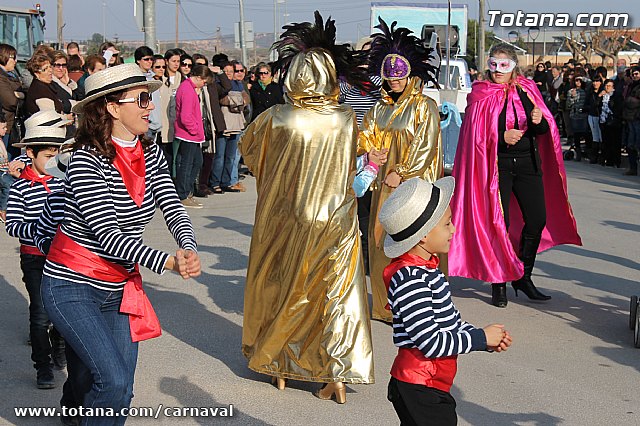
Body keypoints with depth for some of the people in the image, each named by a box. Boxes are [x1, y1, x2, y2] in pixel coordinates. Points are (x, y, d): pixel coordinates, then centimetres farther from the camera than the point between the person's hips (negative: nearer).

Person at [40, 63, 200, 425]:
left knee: (121, 391, 7)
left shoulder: (151, 154, 0)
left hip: (121, 286, 6)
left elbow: (174, 209, -6)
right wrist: (167, 262, -36)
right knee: (113, 382, -17)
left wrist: (189, 250, -28)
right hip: (73, 286, -6)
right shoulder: (86, 161, -19)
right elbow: (108, 234, -25)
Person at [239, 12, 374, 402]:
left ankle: (277, 364, 31)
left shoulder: (277, 118, -16)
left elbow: (247, 146, 5)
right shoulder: (347, 119, -10)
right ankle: (339, 377, 9)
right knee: (335, 293, 9)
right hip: (336, 220, 1)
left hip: (285, 221, 0)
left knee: (280, 288, 18)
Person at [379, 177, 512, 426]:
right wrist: (481, 338, -14)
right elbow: (431, 342, -24)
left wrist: (490, 341, 4)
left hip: (432, 385, 10)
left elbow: (449, 321, 17)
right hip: (419, 393, -10)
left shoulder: (425, 269, 10)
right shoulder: (410, 280, -23)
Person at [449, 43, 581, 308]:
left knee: (538, 220, 2)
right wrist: (502, 136, -20)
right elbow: (474, 134, -6)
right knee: (499, 223, -4)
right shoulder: (481, 95, 0)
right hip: (496, 165, -4)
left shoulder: (526, 90, 9)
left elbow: (544, 130, 9)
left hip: (527, 163, 4)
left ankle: (523, 277, 19)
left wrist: (539, 121, -14)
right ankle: (498, 283, 9)